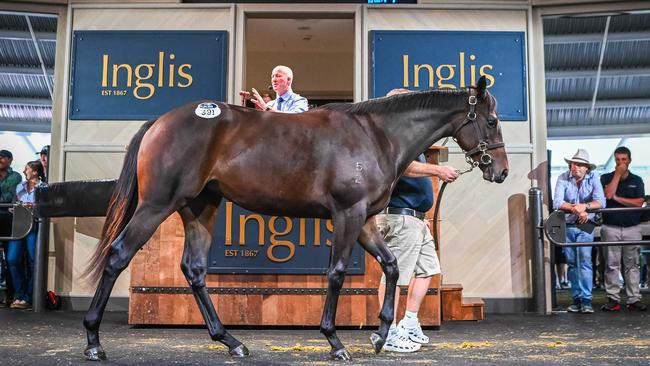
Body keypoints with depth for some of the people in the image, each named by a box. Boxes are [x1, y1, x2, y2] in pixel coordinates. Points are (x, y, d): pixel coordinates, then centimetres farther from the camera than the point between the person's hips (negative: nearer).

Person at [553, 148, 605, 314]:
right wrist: (577, 209, -22)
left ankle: (586, 300, -10)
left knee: (584, 261, -12)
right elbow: (557, 203, -13)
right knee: (572, 263, 8)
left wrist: (584, 206, -30)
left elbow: (600, 202, -15)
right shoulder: (563, 178, -4)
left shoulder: (593, 179, -4)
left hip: (585, 226, -2)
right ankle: (576, 299, 16)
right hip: (567, 226, 2)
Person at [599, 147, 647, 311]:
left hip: (632, 228, 1)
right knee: (612, 265, 0)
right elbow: (608, 194, -14)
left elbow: (639, 202, -3)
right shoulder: (606, 178, 7)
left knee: (632, 265, 3)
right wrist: (617, 174, -8)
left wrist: (617, 198, -8)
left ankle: (634, 299, 7)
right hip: (611, 228, -1)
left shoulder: (637, 180, 10)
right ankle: (613, 299, 5)